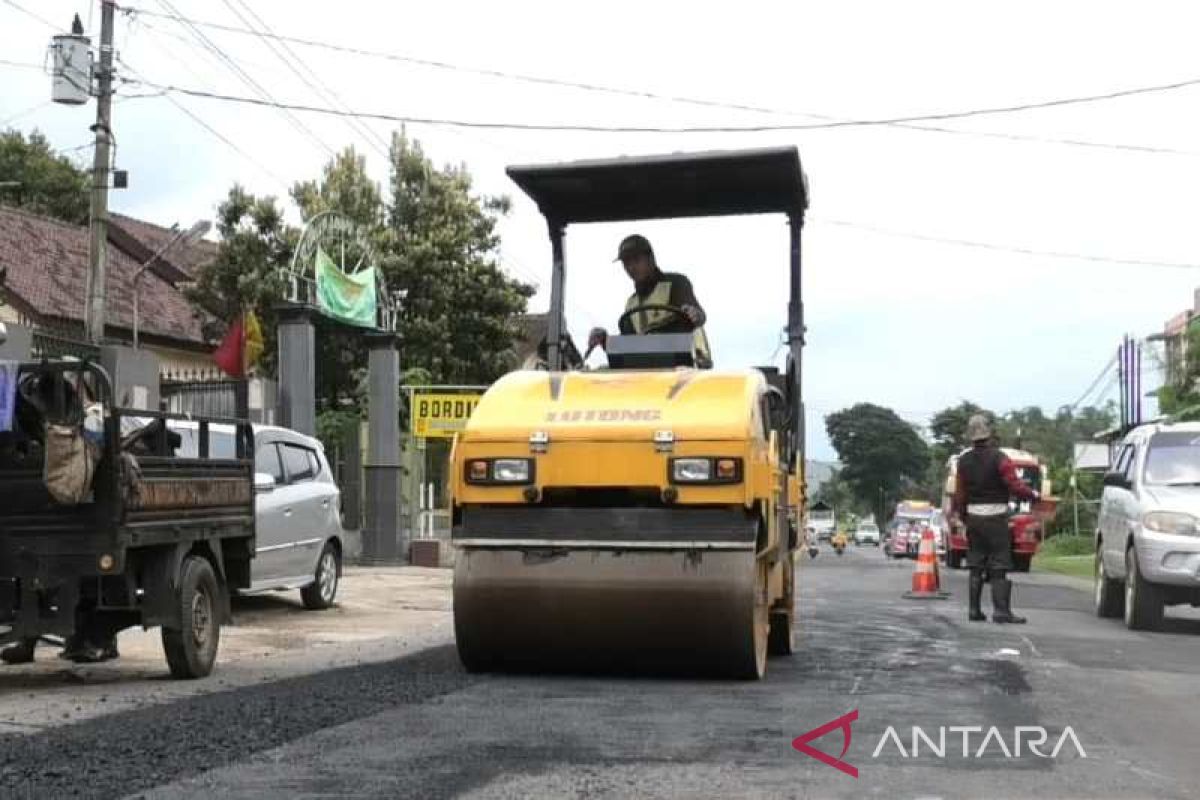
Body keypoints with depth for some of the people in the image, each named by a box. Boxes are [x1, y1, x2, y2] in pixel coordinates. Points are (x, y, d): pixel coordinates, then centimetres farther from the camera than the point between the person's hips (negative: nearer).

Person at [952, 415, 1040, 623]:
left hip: (973, 518, 5)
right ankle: (1001, 611, -7)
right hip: (995, 517, -5)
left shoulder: (964, 461, 5)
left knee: (976, 567, 11)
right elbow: (1014, 485, -15)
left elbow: (959, 493, 8)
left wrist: (962, 515, 20)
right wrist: (1033, 495, 2)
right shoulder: (998, 458, -12)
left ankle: (974, 610, 12)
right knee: (998, 567, -3)